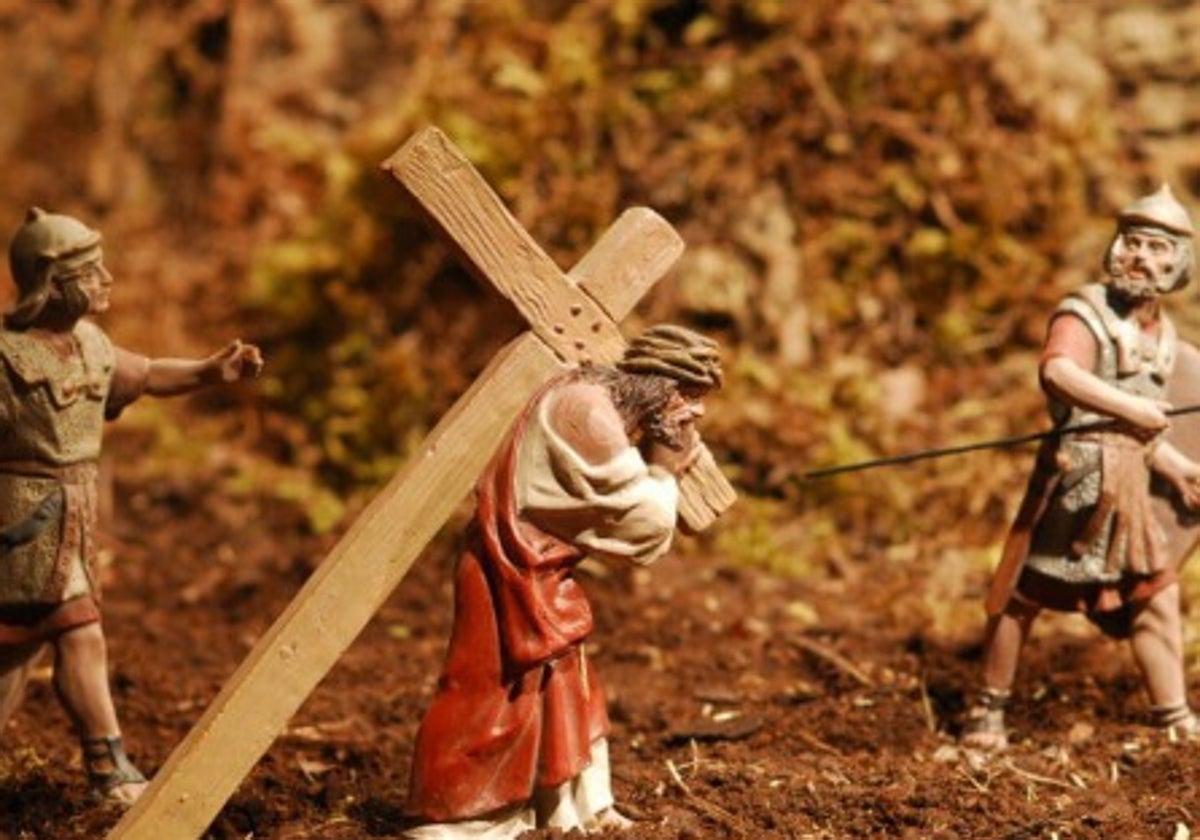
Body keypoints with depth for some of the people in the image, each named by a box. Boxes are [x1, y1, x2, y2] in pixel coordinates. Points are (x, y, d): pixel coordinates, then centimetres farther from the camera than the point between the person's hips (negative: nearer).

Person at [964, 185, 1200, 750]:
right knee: (1024, 594, 1)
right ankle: (989, 710, 14)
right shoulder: (1085, 312, -10)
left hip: (1127, 485, 7)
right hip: (1074, 475, -7)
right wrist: (1128, 407, -32)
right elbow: (1058, 371, -32)